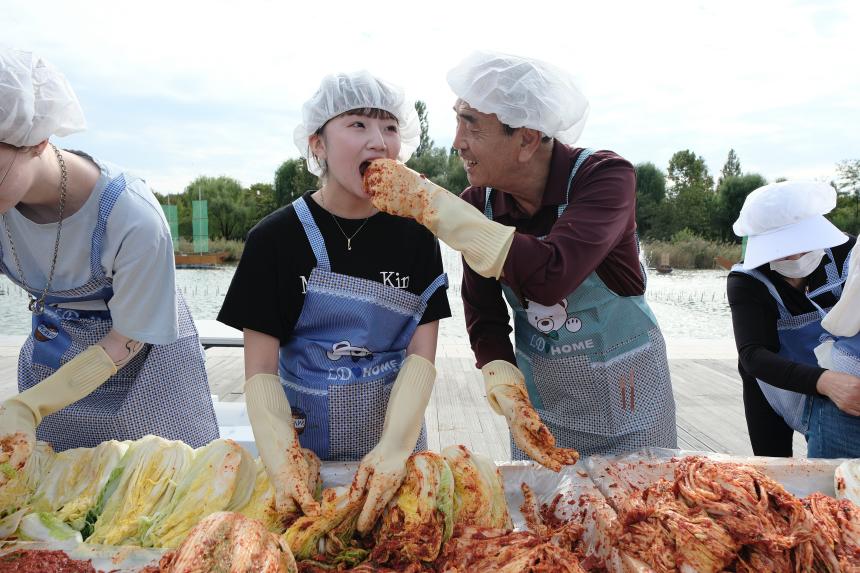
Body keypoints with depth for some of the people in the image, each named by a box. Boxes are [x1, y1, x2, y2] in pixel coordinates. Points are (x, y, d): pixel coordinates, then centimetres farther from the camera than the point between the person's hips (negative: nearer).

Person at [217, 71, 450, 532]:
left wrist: (394, 448, -24)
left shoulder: (414, 234, -6)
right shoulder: (275, 238, -11)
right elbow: (261, 369, -12)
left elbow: (422, 355, -10)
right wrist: (283, 460, -26)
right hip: (305, 441, -1)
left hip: (396, 438, 2)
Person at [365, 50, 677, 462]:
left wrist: (431, 203, -37)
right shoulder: (479, 201, -11)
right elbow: (484, 317, -5)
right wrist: (506, 391, -22)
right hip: (537, 392, 4)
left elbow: (550, 277, -41)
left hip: (626, 394, -3)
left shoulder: (605, 177, -23)